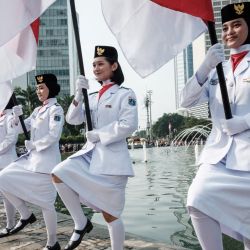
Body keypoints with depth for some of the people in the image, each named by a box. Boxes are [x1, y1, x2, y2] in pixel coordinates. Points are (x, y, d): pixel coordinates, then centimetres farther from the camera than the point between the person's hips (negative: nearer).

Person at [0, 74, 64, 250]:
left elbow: (53, 136, -20)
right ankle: (26, 216, 15)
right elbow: (24, 128, 13)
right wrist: (18, 116, -5)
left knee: (45, 202, -3)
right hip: (31, 158, 9)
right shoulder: (37, 110, 16)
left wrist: (34, 144, -12)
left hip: (46, 160, -8)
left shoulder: (55, 109, -9)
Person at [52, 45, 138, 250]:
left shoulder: (125, 94, -4)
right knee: (59, 174, -16)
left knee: (110, 214, -1)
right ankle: (81, 224, 0)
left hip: (112, 158, -6)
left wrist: (99, 134, -13)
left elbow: (129, 125, -17)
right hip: (91, 153, 6)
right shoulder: (93, 97, 15)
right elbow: (73, 120, 6)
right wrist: (79, 94, -7)